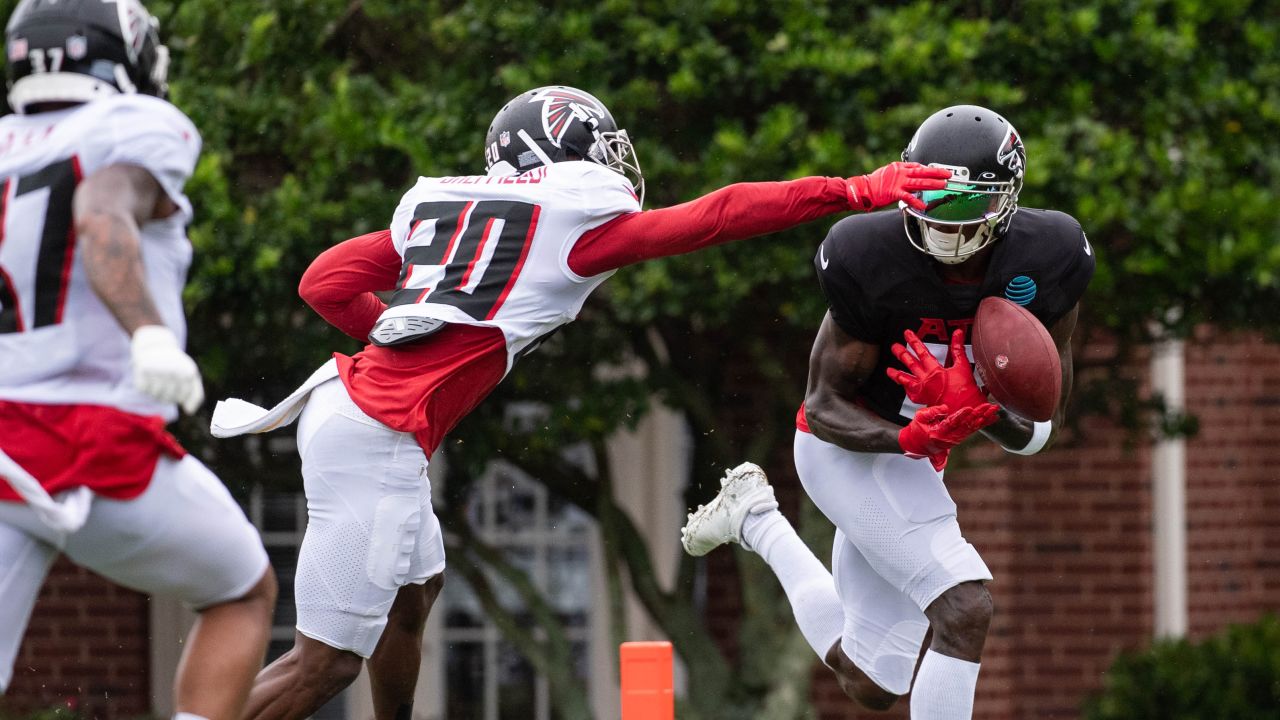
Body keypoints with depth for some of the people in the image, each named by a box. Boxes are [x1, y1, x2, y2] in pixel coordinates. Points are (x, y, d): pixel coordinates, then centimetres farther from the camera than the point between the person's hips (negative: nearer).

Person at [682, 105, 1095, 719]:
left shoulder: (1046, 265, -16)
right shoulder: (870, 261, -26)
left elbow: (1036, 435, -11)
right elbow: (826, 406, -17)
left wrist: (972, 407, -33)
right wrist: (908, 439, -37)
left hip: (911, 459, 6)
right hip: (852, 453, -6)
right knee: (964, 609, -25)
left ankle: (754, 517, 35)